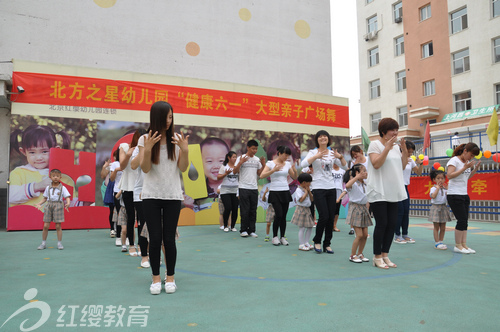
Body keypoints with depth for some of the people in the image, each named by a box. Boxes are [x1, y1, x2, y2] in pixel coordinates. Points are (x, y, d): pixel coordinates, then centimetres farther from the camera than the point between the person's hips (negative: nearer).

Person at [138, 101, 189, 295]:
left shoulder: (177, 139, 1)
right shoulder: (145, 139, -1)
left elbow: (183, 168, -2)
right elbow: (145, 169, -7)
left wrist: (185, 150, -19)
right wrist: (148, 149, -22)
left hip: (173, 196, 0)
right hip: (151, 196, 0)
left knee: (169, 239, 2)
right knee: (155, 239, 0)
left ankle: (170, 278, 18)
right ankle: (156, 278, 16)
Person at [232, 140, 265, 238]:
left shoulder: (257, 159, 11)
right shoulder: (241, 158, -4)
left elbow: (259, 173, 15)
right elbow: (234, 172, -10)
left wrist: (263, 165, -1)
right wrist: (240, 162, -23)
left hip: (254, 188, 5)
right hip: (244, 188, -5)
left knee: (253, 211, 7)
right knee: (245, 210, -2)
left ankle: (251, 230, 14)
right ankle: (243, 230, 8)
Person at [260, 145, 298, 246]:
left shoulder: (288, 164, 9)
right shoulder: (271, 163, -3)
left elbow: (294, 177, 13)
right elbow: (262, 176, -13)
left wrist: (295, 170, -7)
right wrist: (273, 170, -24)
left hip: (285, 192, 4)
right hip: (275, 192, -4)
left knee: (284, 216, 4)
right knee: (278, 215, -12)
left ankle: (282, 237, 16)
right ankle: (274, 237, 6)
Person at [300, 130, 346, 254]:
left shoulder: (332, 153, 11)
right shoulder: (313, 152, 0)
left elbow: (344, 165, 5)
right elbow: (303, 164, -16)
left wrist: (341, 157, -15)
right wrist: (316, 157, -29)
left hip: (331, 188, 4)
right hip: (318, 188, -4)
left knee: (331, 217, 3)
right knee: (324, 216, -11)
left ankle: (327, 244, 16)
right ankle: (317, 241, 11)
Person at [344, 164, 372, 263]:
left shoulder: (365, 183, 10)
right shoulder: (354, 183, -13)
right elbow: (347, 185, -38)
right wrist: (357, 177, -36)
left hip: (364, 208, 7)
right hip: (355, 208, -7)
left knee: (365, 234, 7)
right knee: (359, 235, -8)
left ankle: (360, 254, 22)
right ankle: (352, 255, 7)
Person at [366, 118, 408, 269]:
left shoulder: (396, 146, 15)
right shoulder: (375, 144, -5)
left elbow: (402, 167, 15)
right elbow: (376, 164, -17)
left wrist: (405, 151, 4)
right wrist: (387, 148, -20)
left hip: (393, 192, 7)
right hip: (379, 192, -7)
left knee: (392, 224, 6)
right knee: (382, 224, -5)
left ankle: (385, 255, 18)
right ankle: (377, 257, 8)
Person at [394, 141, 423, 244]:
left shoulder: (411, 160, 10)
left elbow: (419, 173, 14)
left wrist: (421, 163, -2)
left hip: (405, 187, 7)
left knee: (406, 212, 6)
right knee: (399, 212, -6)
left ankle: (405, 235, 15)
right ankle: (397, 236, 3)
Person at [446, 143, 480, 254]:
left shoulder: (468, 162, 14)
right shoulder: (454, 160, -9)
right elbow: (450, 175, -20)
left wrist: (475, 168, 10)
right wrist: (465, 167, -21)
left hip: (464, 195, 8)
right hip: (454, 195, -8)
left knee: (465, 220, 5)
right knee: (462, 220, -9)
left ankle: (464, 245, 9)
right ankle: (458, 246, 0)